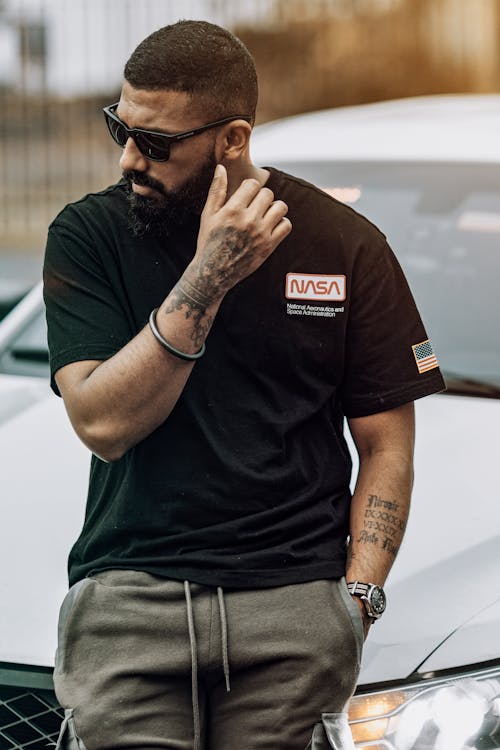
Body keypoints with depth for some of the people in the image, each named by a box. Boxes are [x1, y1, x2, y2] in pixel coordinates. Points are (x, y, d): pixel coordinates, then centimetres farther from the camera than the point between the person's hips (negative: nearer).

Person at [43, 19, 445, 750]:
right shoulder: (88, 236, 2)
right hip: (129, 594, 0)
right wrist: (206, 280, -16)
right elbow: (103, 424, -10)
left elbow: (386, 447, 6)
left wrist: (356, 598, -6)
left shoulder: (345, 245, 4)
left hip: (296, 599, 1)